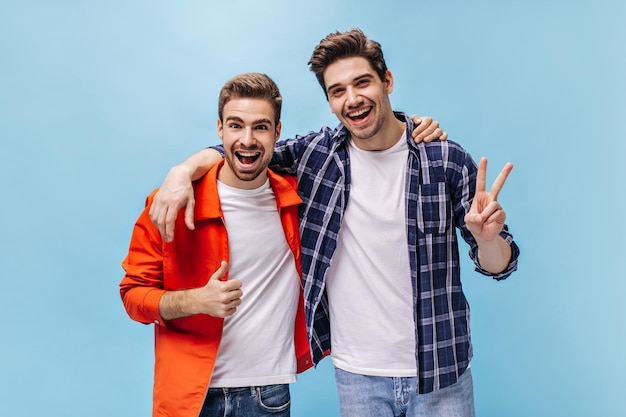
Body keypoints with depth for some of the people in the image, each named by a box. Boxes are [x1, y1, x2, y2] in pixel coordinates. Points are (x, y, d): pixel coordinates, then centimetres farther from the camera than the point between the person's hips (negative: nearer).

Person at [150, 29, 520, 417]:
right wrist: (183, 171, -14)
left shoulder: (448, 159, -9)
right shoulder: (316, 153, -5)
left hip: (439, 372, 0)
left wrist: (488, 238, -27)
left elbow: (499, 265, -4)